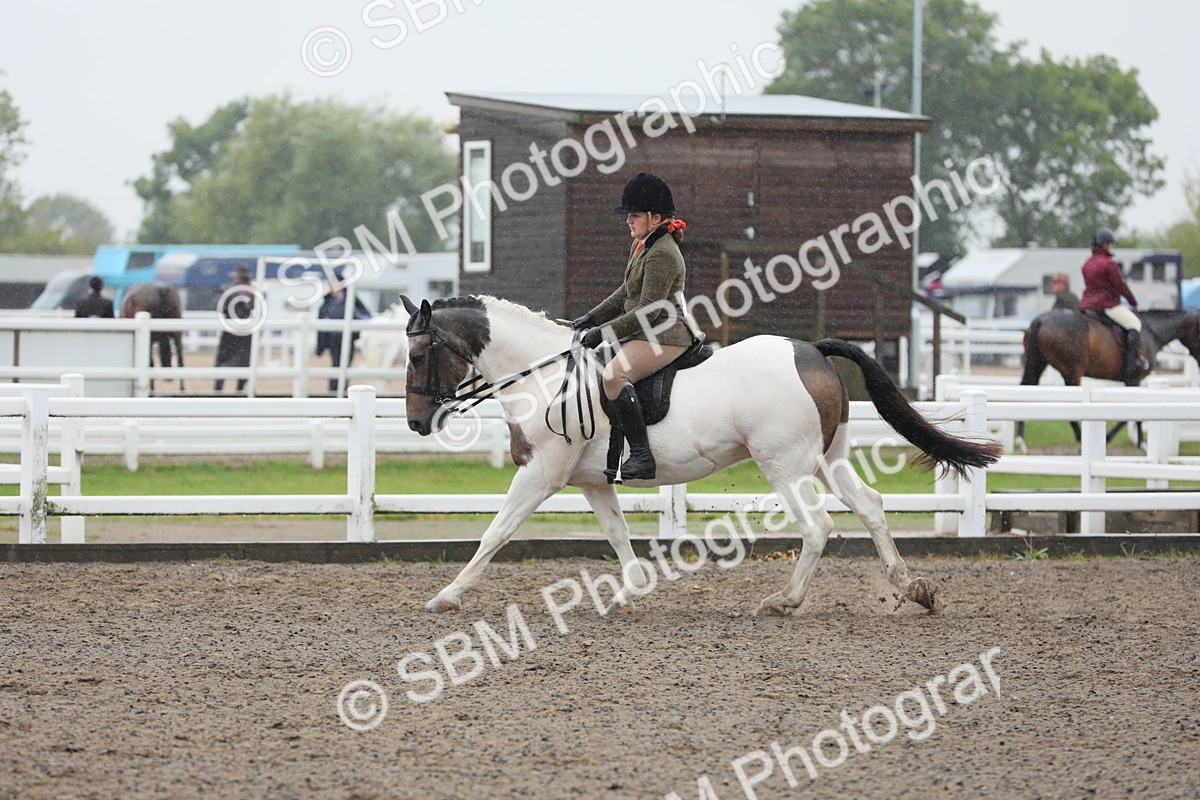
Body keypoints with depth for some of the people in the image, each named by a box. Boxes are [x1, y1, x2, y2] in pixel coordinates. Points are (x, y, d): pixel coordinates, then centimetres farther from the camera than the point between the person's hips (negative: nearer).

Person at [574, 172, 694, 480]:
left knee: (614, 374, -33)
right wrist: (592, 318, 16)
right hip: (644, 333, 12)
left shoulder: (662, 255, -18)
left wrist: (603, 332, -20)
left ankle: (642, 456, -37)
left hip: (664, 336, -12)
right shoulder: (641, 244, 15)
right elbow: (627, 292, 25)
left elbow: (648, 311, -22)